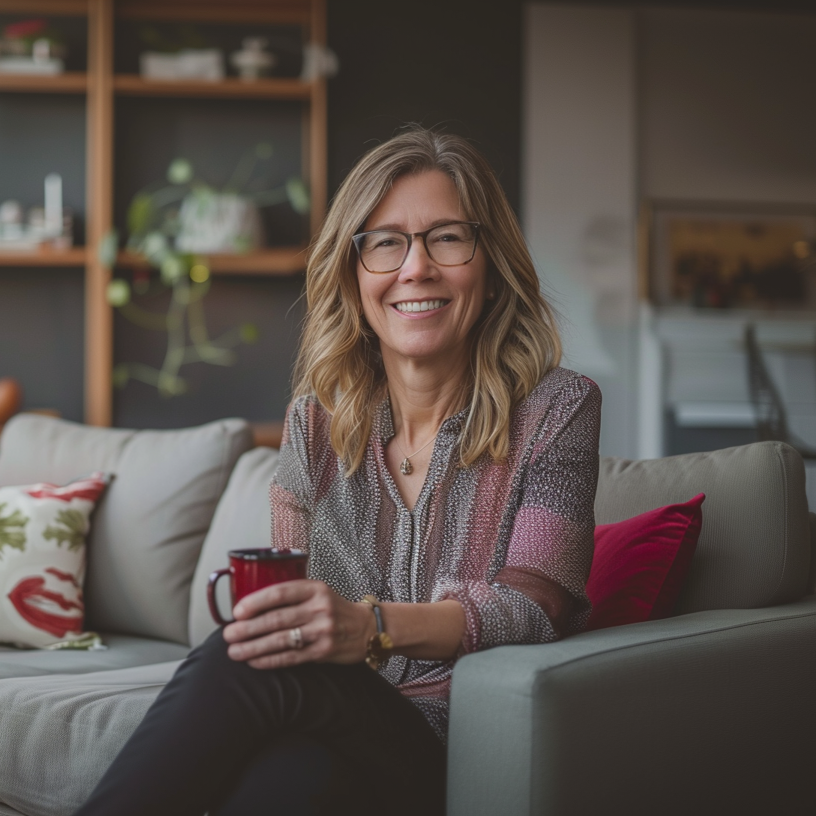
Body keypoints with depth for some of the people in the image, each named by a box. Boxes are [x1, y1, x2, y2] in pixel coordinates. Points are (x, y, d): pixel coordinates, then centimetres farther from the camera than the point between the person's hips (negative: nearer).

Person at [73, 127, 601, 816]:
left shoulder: (556, 410, 0)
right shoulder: (317, 422, 10)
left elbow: (535, 604, -11)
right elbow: (292, 594, 10)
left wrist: (373, 627, -30)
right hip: (332, 730, 3)